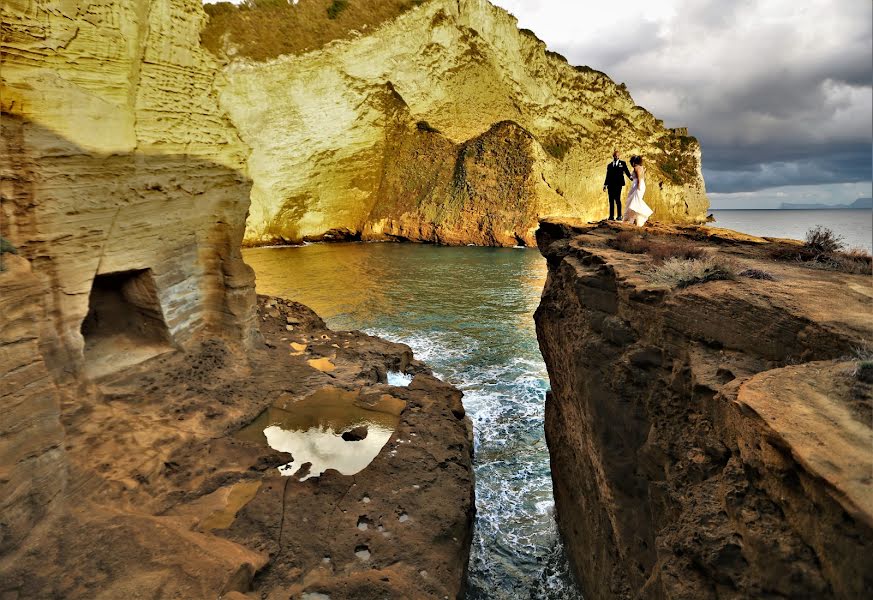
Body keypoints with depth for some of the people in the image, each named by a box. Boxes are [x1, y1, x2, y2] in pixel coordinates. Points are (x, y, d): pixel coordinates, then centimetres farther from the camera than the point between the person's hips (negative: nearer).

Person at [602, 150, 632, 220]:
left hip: (618, 184, -4)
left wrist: (630, 177, -18)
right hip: (611, 185, 4)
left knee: (617, 200, -10)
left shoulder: (622, 163, 11)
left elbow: (626, 171, 0)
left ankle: (619, 215, -7)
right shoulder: (609, 165, 19)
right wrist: (605, 185, 12)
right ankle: (611, 216, 5)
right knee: (611, 200, 3)